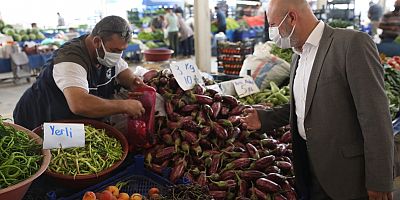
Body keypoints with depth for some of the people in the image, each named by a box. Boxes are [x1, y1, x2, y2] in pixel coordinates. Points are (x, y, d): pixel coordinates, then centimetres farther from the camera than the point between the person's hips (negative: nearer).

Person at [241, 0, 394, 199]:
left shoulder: (352, 43, -16)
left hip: (347, 174, -7)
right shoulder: (298, 57, 10)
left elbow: (376, 116, -18)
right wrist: (264, 118, 8)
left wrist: (379, 182, -17)